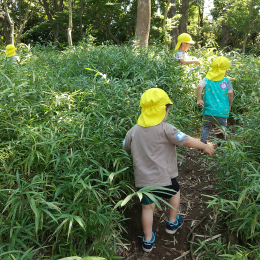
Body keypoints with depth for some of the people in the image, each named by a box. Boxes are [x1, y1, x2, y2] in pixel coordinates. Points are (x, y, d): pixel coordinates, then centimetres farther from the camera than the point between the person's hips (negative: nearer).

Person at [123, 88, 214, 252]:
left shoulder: (134, 130, 0)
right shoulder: (165, 128, -17)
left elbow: (126, 148, 14)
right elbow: (187, 141, -12)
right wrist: (205, 147, 4)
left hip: (143, 179, 4)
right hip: (163, 178, -3)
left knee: (147, 207, 19)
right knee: (175, 192, 27)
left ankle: (148, 241, 29)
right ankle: (172, 223, 42)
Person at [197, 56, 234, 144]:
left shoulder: (207, 79, 2)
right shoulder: (227, 81, 2)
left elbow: (200, 86, -17)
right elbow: (230, 93, -5)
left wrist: (198, 99, -12)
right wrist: (230, 105, 10)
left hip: (209, 110, 1)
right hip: (222, 111, -1)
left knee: (206, 126, 22)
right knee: (222, 124, 23)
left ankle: (203, 143, 13)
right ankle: (221, 129, -11)